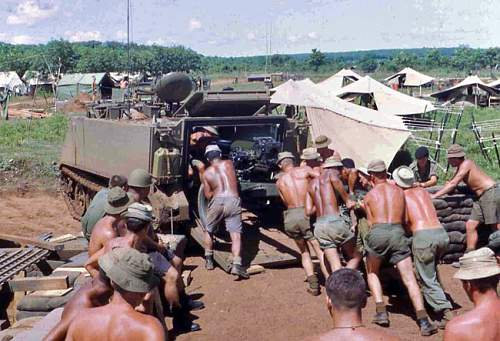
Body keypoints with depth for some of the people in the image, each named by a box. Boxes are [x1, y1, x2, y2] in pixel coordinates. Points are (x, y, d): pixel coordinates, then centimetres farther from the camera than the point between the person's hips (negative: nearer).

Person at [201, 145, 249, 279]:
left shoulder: (207, 172, 12)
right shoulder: (229, 163, 16)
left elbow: (208, 195, 11)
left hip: (217, 202, 0)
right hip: (233, 201, 0)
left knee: (208, 231, 22)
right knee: (236, 235, -3)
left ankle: (209, 260, 30)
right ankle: (237, 265, -18)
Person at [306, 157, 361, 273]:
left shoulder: (311, 183, 22)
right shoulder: (330, 174, 6)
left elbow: (309, 211, 16)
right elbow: (335, 180, -22)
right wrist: (347, 200, -13)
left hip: (319, 227, 6)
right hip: (335, 222, -6)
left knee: (336, 267, 3)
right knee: (356, 257, 9)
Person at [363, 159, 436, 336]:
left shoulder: (368, 196, 15)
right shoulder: (399, 191, 20)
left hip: (377, 232, -1)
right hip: (397, 232, 1)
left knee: (372, 273, 22)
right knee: (410, 279, 0)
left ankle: (381, 312, 8)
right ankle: (423, 321, -12)